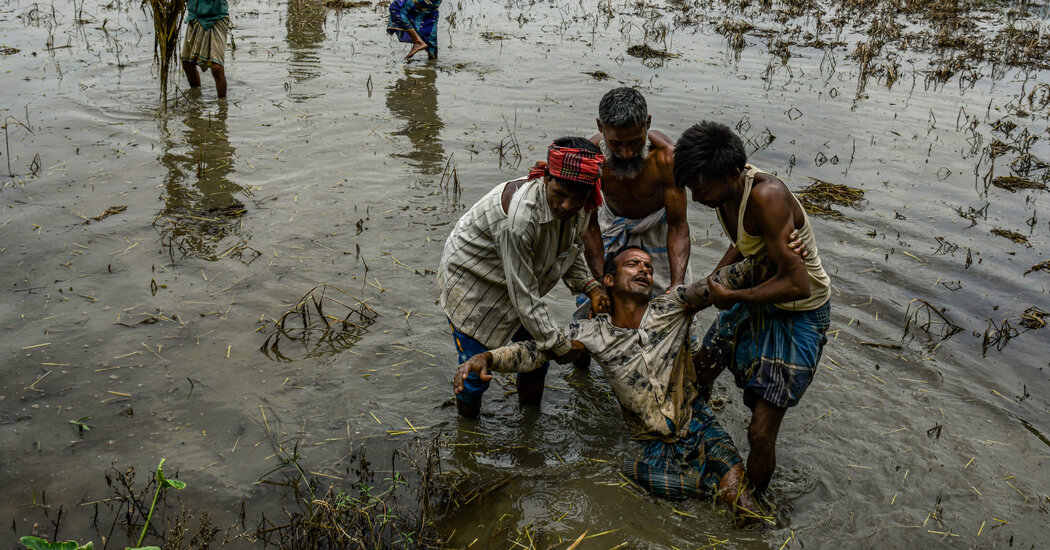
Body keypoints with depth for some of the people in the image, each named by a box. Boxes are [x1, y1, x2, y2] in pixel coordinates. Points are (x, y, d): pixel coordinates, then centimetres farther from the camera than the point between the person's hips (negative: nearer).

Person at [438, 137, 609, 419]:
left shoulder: (581, 208, -16)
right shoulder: (520, 216, -41)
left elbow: (570, 252, 7)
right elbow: (524, 298, -34)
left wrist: (590, 286, -12)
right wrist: (558, 345, -24)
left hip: (517, 285, 7)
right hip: (470, 283, -7)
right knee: (476, 372, -2)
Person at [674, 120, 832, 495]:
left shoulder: (767, 197, -35)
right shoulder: (728, 184, -8)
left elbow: (797, 284, -36)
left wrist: (731, 296, -25)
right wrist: (708, 284, 2)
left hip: (800, 314, -8)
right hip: (760, 299, 9)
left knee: (761, 430, -8)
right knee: (699, 369, 22)